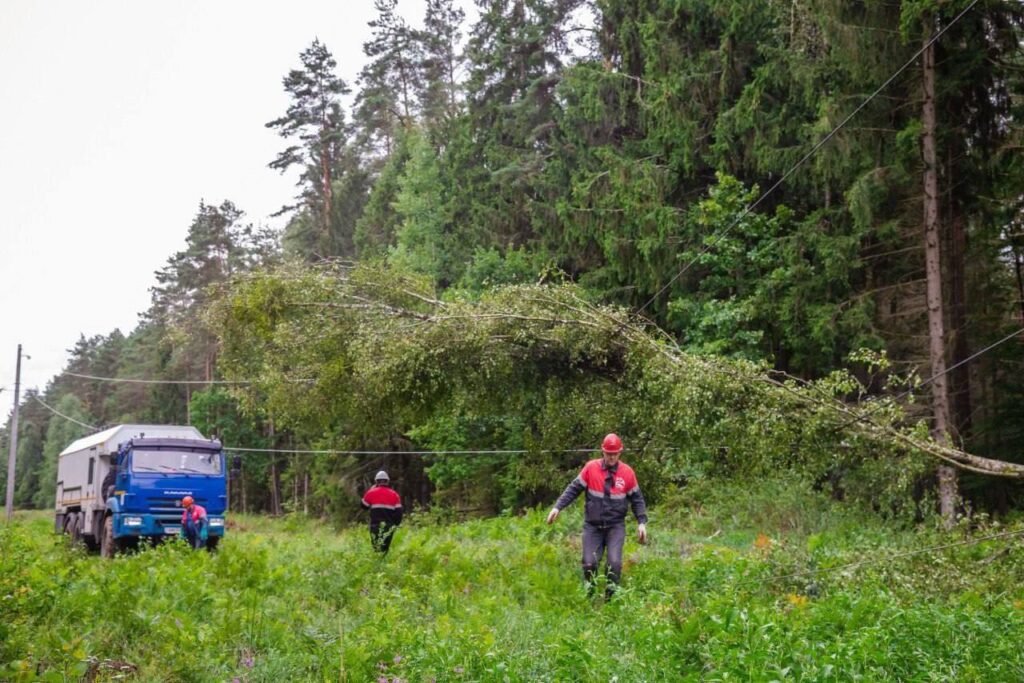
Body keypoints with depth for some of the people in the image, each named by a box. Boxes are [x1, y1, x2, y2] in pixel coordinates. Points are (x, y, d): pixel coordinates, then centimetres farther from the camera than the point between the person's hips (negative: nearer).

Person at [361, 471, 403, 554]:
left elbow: (364, 506, 15)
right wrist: (396, 524, 17)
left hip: (375, 525, -1)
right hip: (389, 526, 1)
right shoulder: (394, 494, 4)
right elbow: (398, 511, 2)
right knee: (385, 548, 7)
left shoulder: (371, 493, 1)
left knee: (376, 548, 1)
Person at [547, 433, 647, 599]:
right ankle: (589, 594, 20)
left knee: (614, 562, -15)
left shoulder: (627, 472, -3)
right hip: (593, 526, 0)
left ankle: (611, 596, 5)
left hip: (616, 526, 0)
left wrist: (642, 522, 0)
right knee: (590, 562, -6)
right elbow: (573, 489, 0)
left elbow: (637, 499, 8)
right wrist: (557, 507, -9)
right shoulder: (590, 468, -6)